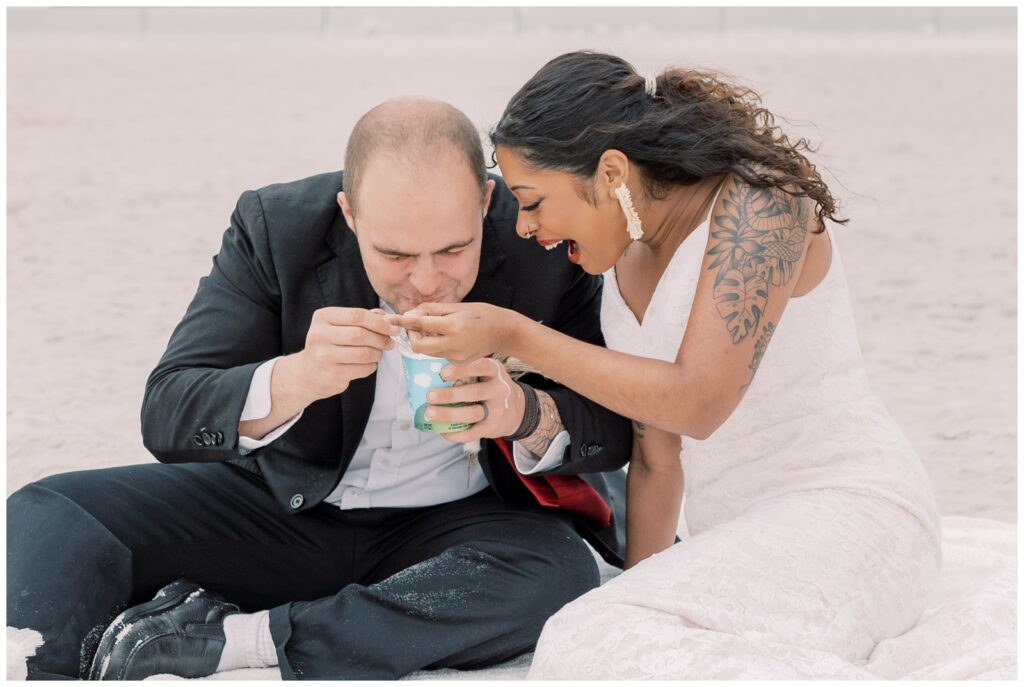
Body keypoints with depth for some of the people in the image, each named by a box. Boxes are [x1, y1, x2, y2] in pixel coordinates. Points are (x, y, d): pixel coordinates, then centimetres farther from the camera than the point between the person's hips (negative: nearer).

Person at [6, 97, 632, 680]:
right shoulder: (275, 227, -15)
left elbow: (617, 430, -10)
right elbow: (166, 418, -19)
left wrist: (524, 413, -33)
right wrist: (295, 380, -40)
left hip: (454, 524, 0)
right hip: (286, 506, 1)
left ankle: (227, 638, -32)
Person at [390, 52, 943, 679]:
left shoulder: (758, 199, -12)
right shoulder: (624, 259, 11)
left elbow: (697, 403, -22)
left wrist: (512, 335, -20)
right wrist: (638, 597, 12)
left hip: (848, 510, -8)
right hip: (744, 535, 8)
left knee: (594, 648, -28)